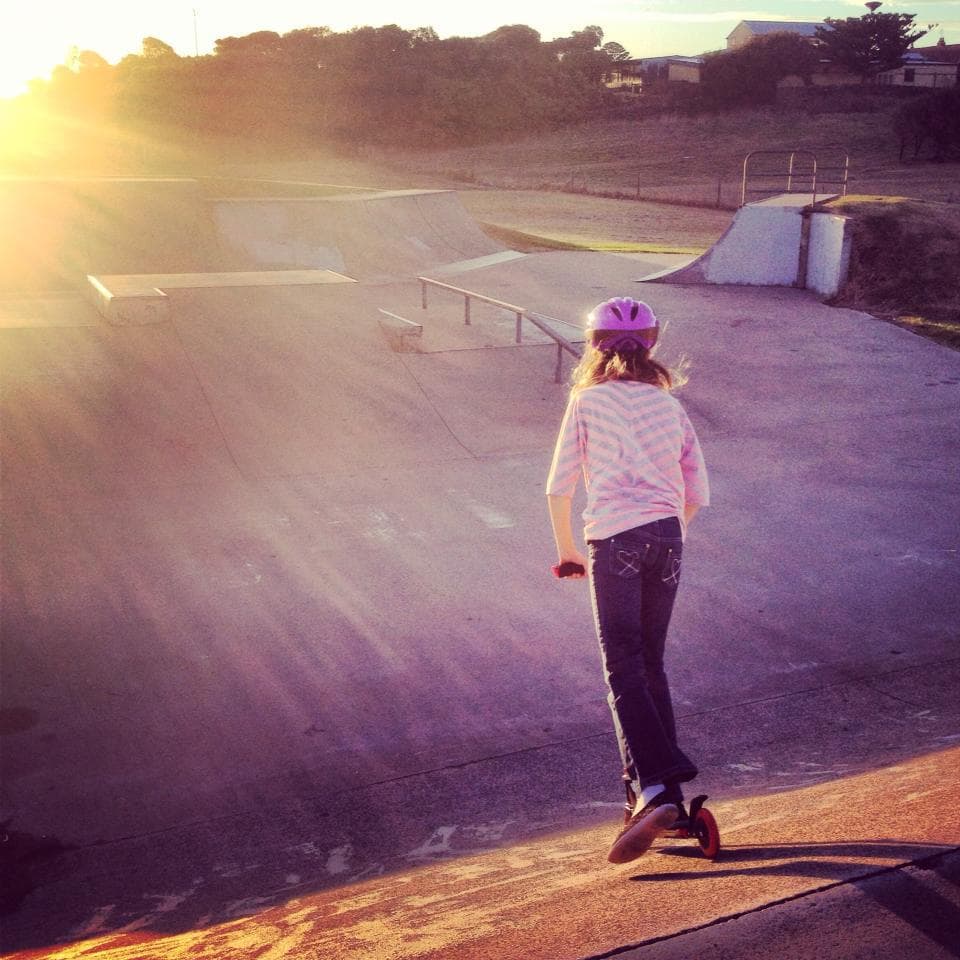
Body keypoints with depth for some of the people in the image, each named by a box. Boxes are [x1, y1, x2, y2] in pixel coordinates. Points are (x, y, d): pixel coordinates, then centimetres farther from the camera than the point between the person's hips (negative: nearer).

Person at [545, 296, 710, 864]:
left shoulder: (588, 401, 6)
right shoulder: (669, 404, 16)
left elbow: (559, 487, 5)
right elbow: (698, 493, 17)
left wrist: (567, 549, 19)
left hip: (615, 540, -4)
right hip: (667, 539, 4)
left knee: (624, 669, -6)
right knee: (651, 663, 15)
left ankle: (656, 789, -20)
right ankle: (661, 793, 18)